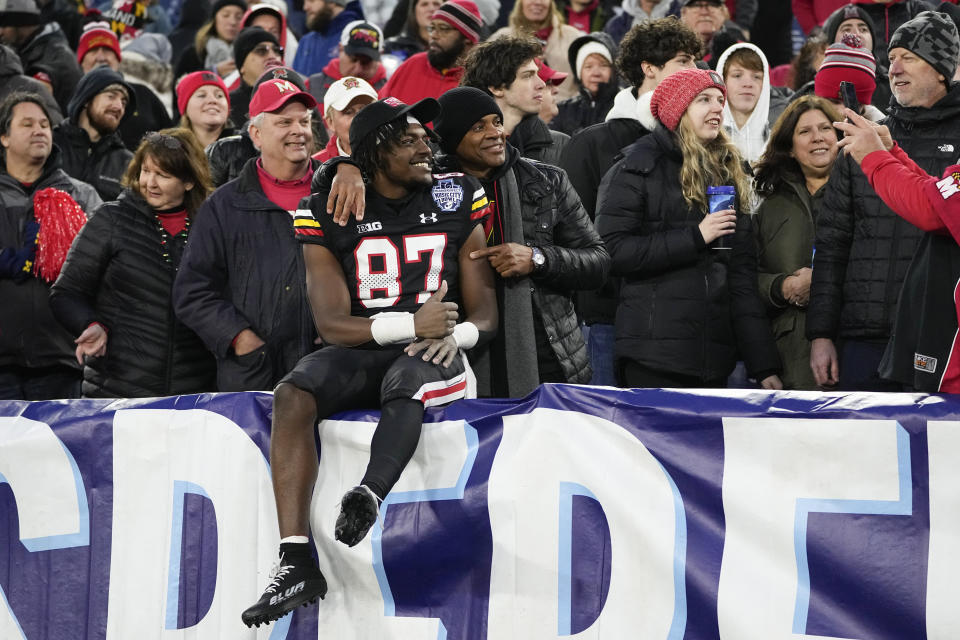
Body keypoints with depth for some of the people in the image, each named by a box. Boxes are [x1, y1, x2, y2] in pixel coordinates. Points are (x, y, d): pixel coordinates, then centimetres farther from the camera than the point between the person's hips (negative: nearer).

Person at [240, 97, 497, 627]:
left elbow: (485, 311, 7)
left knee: (406, 381, -36)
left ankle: (369, 494, -64)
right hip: (359, 352, 0)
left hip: (430, 356, 0)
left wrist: (457, 333, -17)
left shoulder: (456, 201, 8)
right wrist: (411, 325, -19)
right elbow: (332, 324, -5)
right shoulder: (329, 215, 4)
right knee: (293, 395, -29)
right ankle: (296, 565, -36)